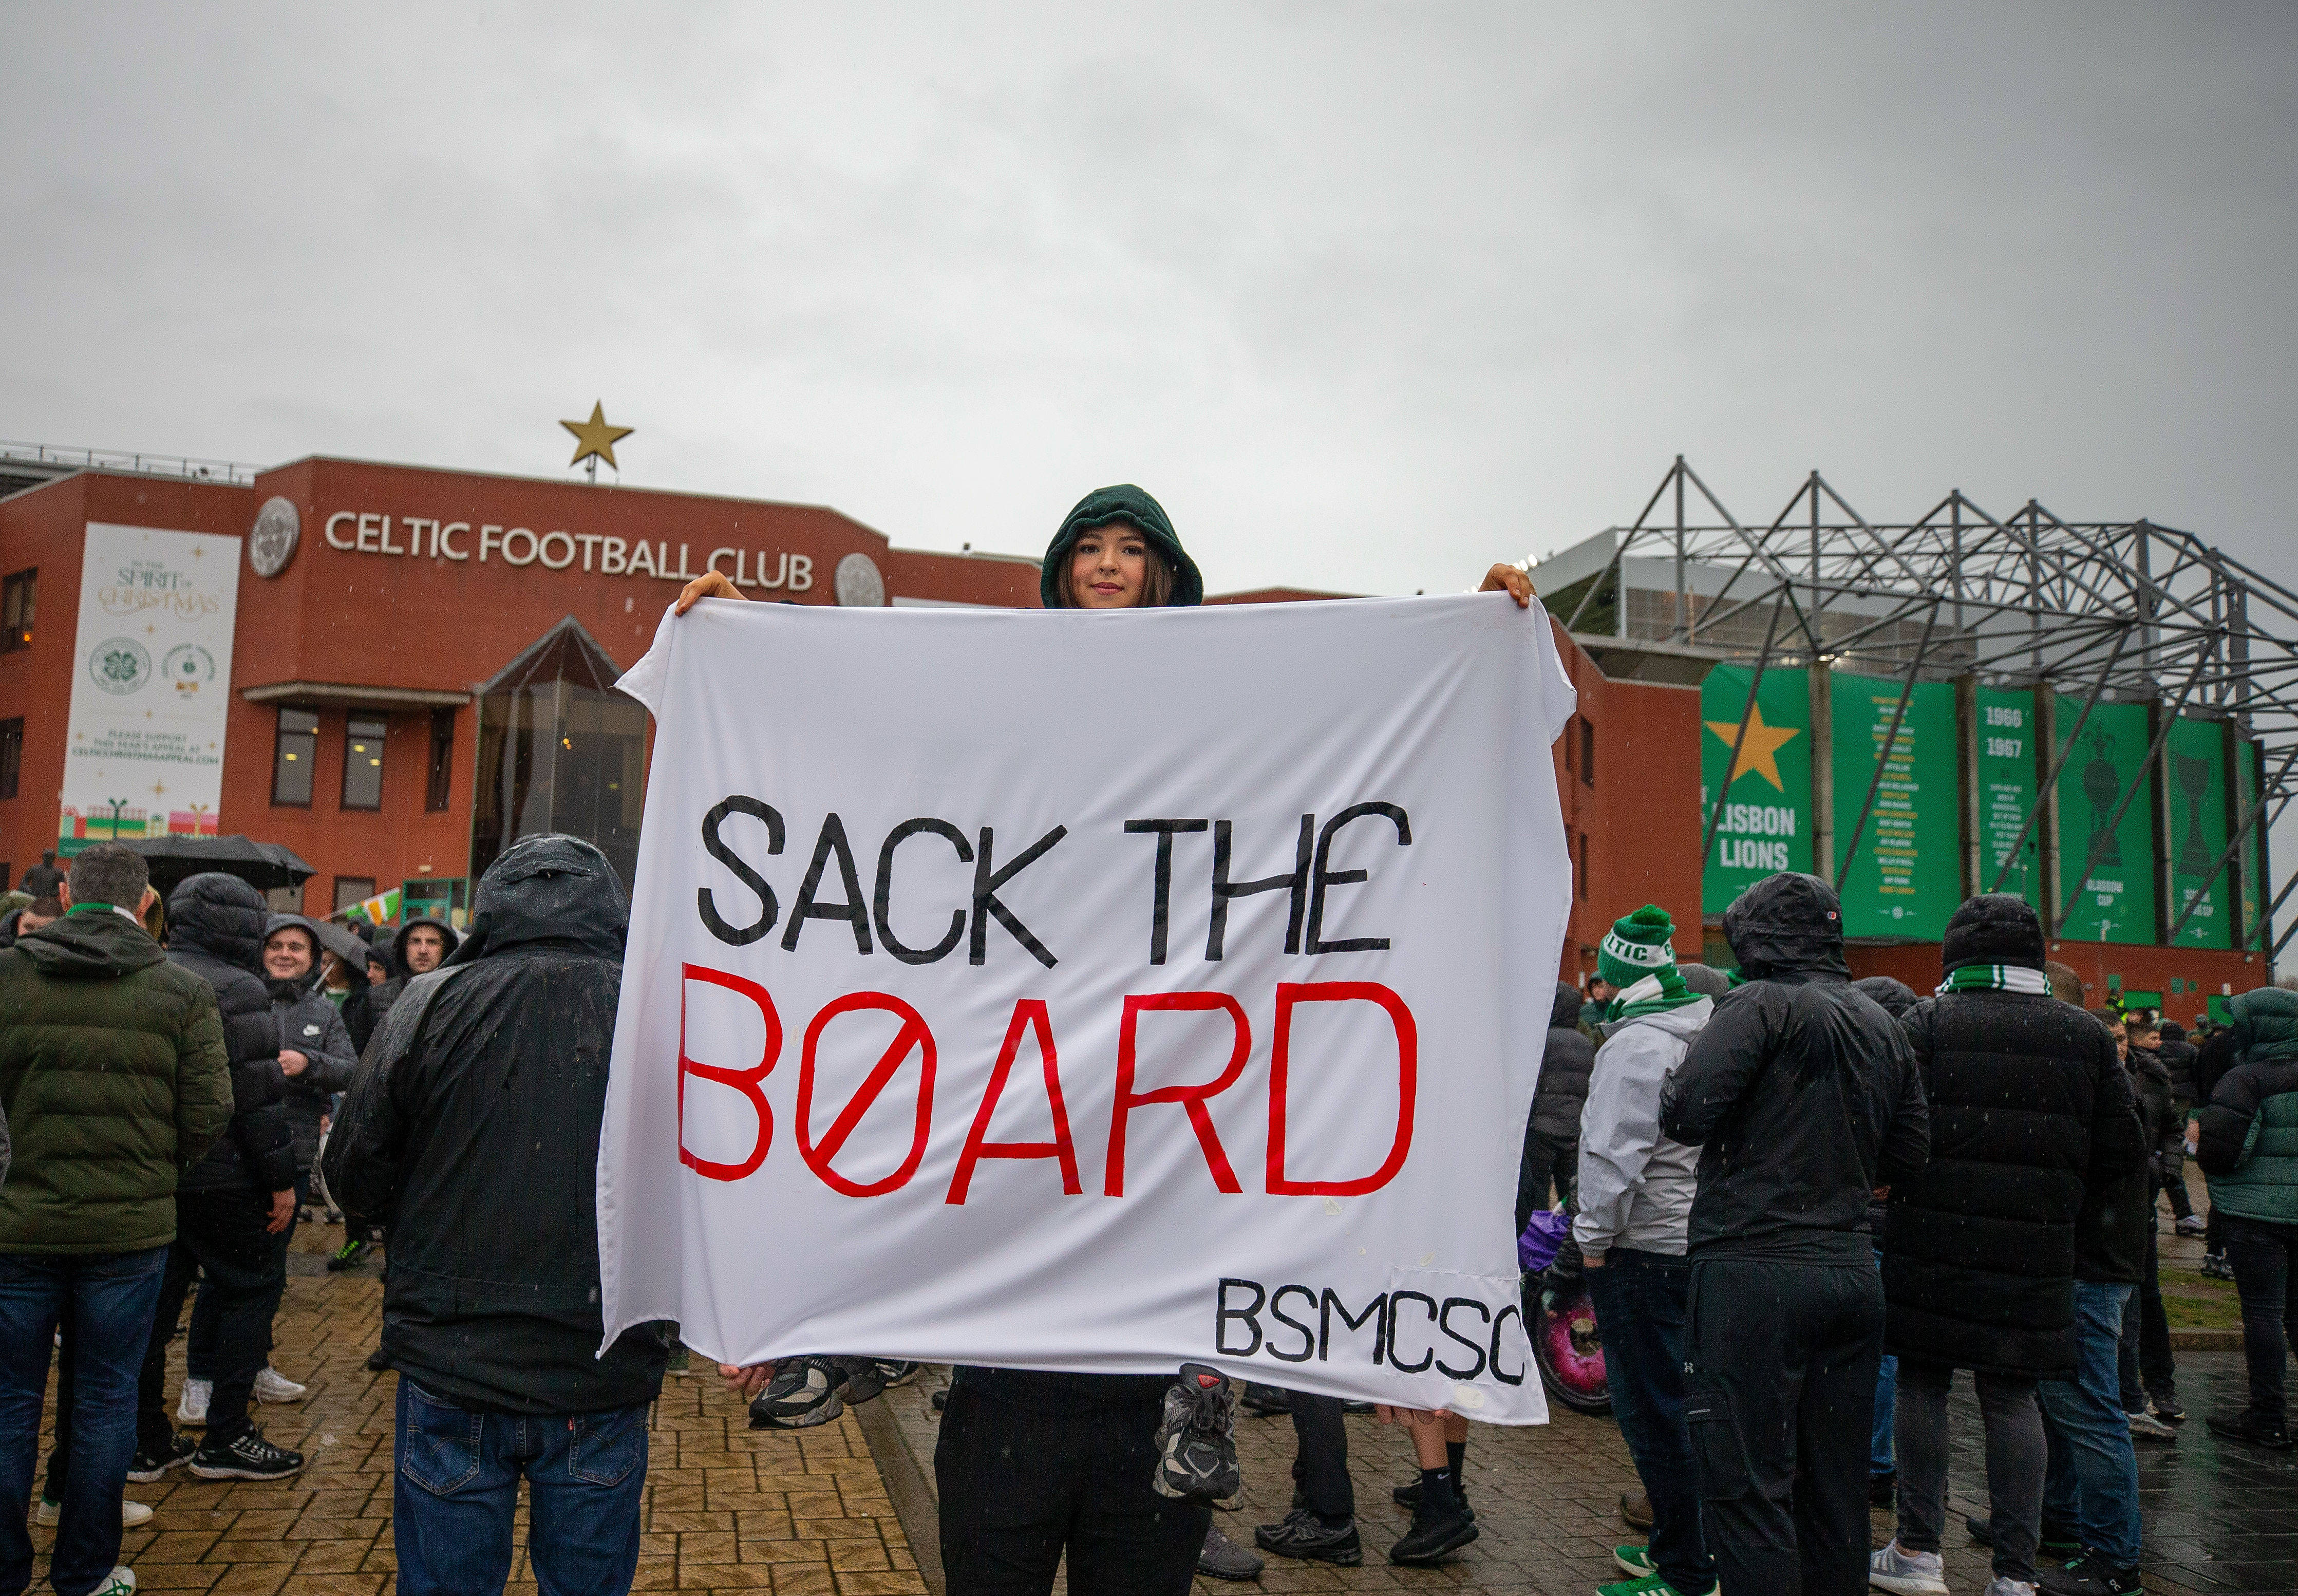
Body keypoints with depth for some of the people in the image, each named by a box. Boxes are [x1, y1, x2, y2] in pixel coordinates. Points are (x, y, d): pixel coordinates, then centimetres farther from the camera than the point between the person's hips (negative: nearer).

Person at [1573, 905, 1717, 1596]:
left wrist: (1595, 1235, -9)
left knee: (1650, 1408, -3)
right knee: (1675, 1399, 18)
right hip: (1697, 1240, 10)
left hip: (1644, 1248, -10)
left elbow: (1615, 1153, -19)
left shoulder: (1636, 1044, -16)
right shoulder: (1708, 1033, 13)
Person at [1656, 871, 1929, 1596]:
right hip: (1852, 1266, 8)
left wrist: (1676, 1085, 2)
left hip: (1756, 1270, -7)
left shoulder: (1762, 1005, -9)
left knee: (1746, 1486, -2)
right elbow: (1908, 1154, 18)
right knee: (1836, 1484, 16)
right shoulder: (1882, 1025, 13)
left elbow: (1688, 1113, -19)